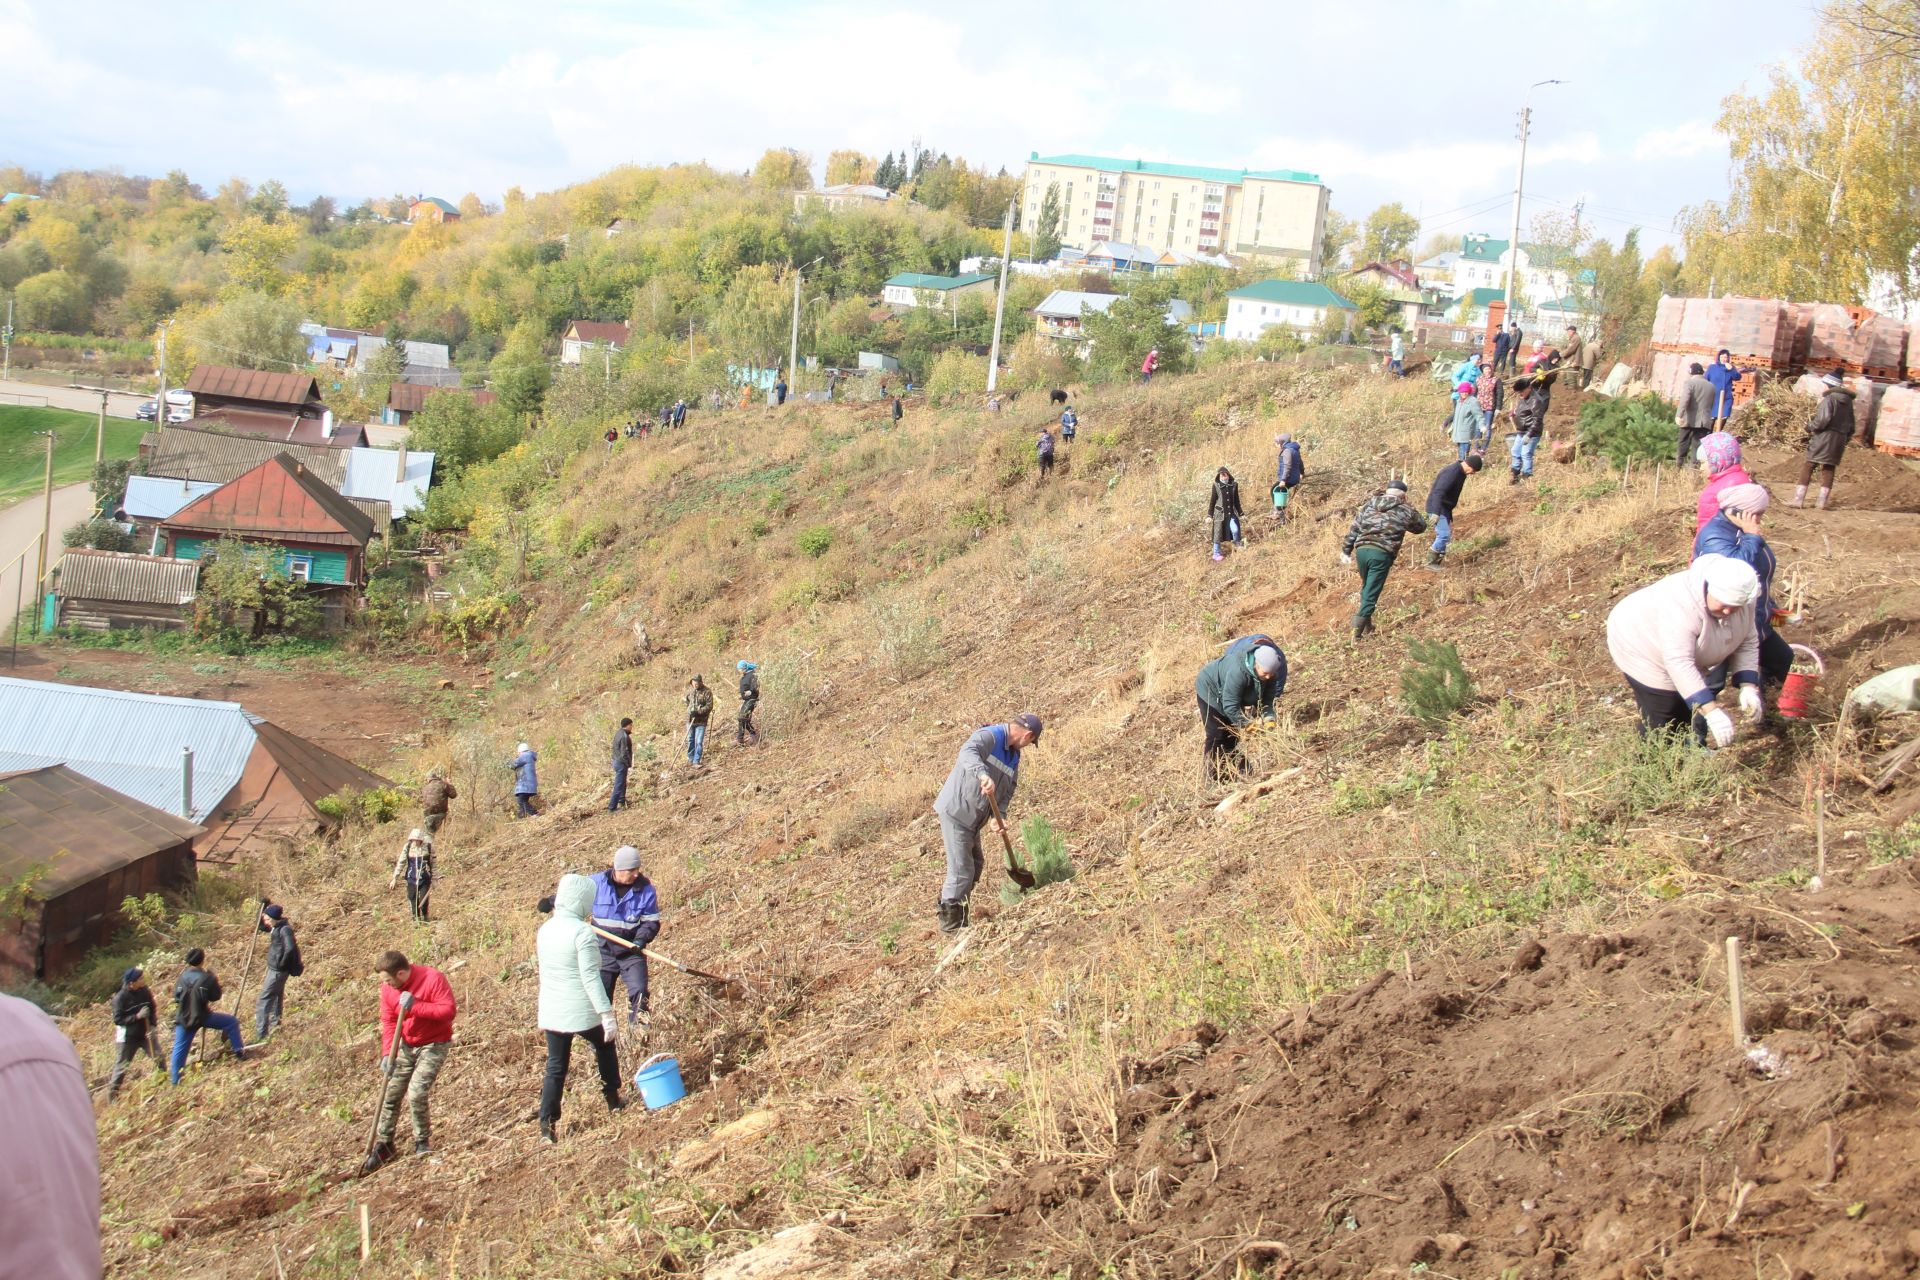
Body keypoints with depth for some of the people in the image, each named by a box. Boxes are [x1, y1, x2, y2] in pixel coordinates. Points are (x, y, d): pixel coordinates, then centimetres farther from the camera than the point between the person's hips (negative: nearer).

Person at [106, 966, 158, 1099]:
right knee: (121, 1068, 4)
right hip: (128, 1037, -4)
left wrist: (152, 1027, -8)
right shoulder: (121, 997, -19)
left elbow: (152, 1009, 7)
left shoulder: (144, 991, -5)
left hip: (145, 1034, 4)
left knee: (159, 1059, -2)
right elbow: (117, 1019, -18)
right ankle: (111, 1097, 18)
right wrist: (137, 1016, -28)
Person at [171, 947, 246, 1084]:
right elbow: (215, 996, -5)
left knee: (179, 1049, 13)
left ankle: (175, 1081, 17)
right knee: (232, 1022, 13)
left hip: (183, 1018, 4)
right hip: (202, 1016, -4)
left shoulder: (183, 976, -4)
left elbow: (176, 995, 5)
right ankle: (239, 1052, 15)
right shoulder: (207, 978, -16)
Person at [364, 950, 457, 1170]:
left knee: (416, 1094, -17)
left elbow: (448, 1011, -25)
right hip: (406, 1045, 6)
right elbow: (388, 1021, -3)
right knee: (390, 1094, 3)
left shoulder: (433, 978, -23)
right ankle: (383, 1146, 17)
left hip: (434, 1045, -6)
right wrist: (387, 1054, -15)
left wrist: (415, 1006, -32)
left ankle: (422, 1143, 4)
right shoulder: (388, 987, -6)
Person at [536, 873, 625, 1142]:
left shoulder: (545, 929, 4)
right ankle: (612, 1100, 33)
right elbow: (590, 978, -21)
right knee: (604, 1046, 22)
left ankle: (547, 1124, 5)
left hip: (551, 1012, 5)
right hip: (582, 1011, -5)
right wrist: (607, 1014, -19)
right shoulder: (582, 932, -18)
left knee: (556, 1066, 10)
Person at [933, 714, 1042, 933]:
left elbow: (1009, 789, 8)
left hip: (972, 818, 10)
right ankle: (951, 923, 3)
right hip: (955, 812, -10)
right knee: (961, 871, -7)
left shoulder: (1013, 755, 12)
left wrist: (999, 816, -9)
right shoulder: (988, 737, -17)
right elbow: (968, 752, -38)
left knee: (974, 867, 20)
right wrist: (983, 774, -55)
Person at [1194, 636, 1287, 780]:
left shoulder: (1270, 671, -23)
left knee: (1233, 736, 9)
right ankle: (1214, 777, 2)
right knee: (1216, 736, -7)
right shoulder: (1238, 671, -44)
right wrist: (1247, 724, -35)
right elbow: (1230, 706, -38)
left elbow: (1268, 698, -11)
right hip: (1210, 691, -6)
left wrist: (1268, 717, -26)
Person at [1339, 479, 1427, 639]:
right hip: (1382, 554, -4)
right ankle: (1358, 631, -9)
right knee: (1371, 593, -2)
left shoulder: (1368, 505, 14)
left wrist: (1346, 551, 17)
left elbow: (1354, 529, 12)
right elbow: (1421, 526, 23)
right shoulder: (1405, 512, 5)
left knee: (1366, 588, 23)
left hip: (1362, 550, 4)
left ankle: (1367, 626, 31)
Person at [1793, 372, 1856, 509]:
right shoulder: (1848, 401, 13)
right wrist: (1847, 437, 22)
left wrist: (1812, 428, -8)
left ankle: (1799, 499, -4)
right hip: (1840, 439, 7)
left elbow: (1824, 418, -22)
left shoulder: (1829, 398, -11)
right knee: (1829, 468, 11)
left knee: (1808, 465, 0)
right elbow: (1851, 422, 16)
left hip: (1825, 436, -7)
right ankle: (1822, 501, 9)